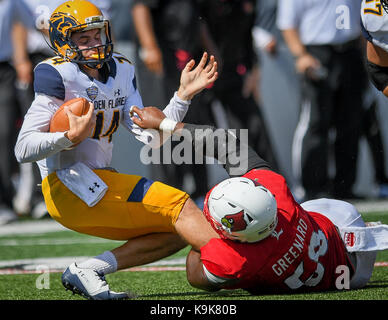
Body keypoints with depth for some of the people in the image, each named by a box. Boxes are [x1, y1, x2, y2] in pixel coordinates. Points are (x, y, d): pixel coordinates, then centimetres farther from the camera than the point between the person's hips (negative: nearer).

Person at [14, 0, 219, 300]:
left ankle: (88, 271, -4)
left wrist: (184, 95, -3)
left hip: (101, 182, 9)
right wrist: (71, 137, -32)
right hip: (68, 188, -9)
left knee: (177, 232, 3)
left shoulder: (121, 71, 12)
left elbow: (151, 137, 6)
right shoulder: (59, 75, -11)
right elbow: (24, 149, -17)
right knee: (178, 205, -16)